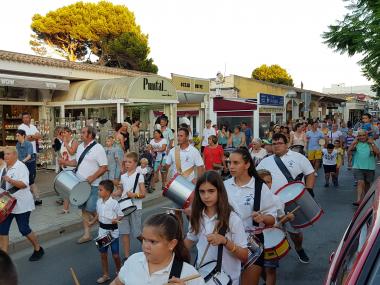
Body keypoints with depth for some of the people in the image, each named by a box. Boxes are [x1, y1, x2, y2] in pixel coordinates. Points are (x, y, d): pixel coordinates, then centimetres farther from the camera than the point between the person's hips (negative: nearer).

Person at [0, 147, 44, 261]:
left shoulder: (20, 167, -14)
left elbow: (24, 184, -25)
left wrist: (10, 180, -36)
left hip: (21, 204, -8)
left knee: (24, 229, -1)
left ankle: (38, 249, 19)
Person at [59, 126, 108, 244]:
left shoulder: (98, 148, -13)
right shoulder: (80, 146, 10)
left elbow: (104, 167, -16)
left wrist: (92, 177, -24)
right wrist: (66, 162, 5)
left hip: (92, 185, -7)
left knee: (91, 210, -7)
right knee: (84, 209, 11)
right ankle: (86, 234, 21)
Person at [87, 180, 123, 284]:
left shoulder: (114, 203, -19)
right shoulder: (99, 202, 0)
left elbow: (121, 215, -13)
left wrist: (116, 220, -31)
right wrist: (92, 222, 8)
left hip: (112, 231, -6)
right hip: (102, 230, 6)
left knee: (115, 255, 5)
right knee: (103, 254, 13)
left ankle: (119, 272, 30)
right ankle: (105, 275, 29)